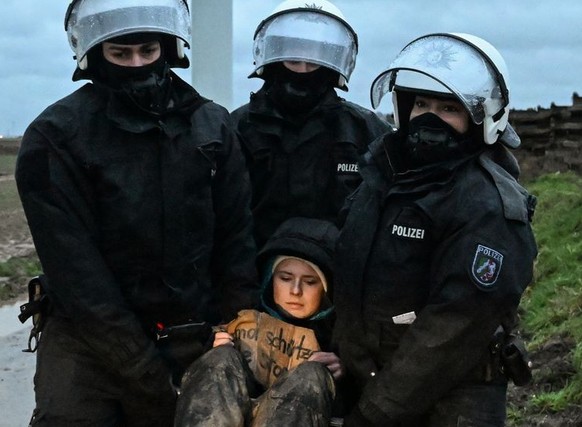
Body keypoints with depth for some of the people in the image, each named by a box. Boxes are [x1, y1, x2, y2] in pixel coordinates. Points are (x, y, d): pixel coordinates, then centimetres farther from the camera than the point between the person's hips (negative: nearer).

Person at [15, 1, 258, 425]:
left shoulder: (213, 126, 4)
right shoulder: (56, 138, -9)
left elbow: (236, 239, 5)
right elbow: (75, 269, -14)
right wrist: (146, 377, -16)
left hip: (194, 338, 3)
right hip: (90, 340, -3)